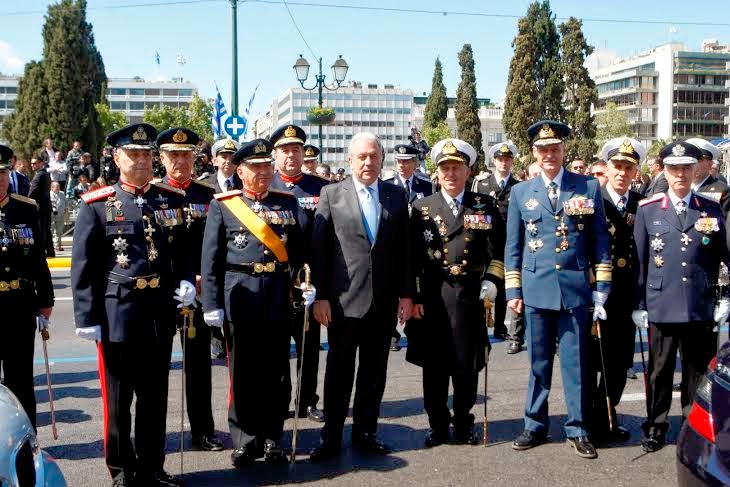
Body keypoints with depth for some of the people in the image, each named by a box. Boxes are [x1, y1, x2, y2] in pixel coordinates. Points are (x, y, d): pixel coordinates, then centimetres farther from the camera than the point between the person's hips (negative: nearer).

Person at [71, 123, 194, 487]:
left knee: (155, 395, 13)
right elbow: (83, 266, -5)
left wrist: (187, 281, -3)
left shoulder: (171, 200, 8)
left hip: (160, 314, 4)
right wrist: (86, 318, -9)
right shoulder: (97, 205, -3)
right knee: (117, 398, 8)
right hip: (117, 314, -3)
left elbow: (184, 249, 16)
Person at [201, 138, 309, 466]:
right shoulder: (222, 206, 2)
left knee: (276, 370, 7)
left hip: (279, 295, 2)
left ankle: (271, 438, 20)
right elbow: (210, 260, 0)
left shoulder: (288, 203, 9)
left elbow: (300, 249, 11)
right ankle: (245, 440, 18)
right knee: (243, 370, 6)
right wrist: (212, 304, -5)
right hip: (240, 297, -2)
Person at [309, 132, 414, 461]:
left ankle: (365, 432, 25)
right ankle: (331, 437, 17)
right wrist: (320, 295, -7)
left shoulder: (396, 196, 8)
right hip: (344, 298, -2)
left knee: (374, 371, 11)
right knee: (339, 371, 6)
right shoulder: (332, 194, 1)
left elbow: (404, 248, 8)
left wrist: (406, 293, 4)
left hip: (384, 300, 3)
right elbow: (319, 247, -2)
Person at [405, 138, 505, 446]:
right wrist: (413, 297, -2)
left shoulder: (486, 206, 6)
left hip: (470, 297, 0)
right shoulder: (422, 208, 6)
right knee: (434, 366, 6)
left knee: (467, 364, 8)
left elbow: (499, 249, 9)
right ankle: (438, 425, 21)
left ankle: (463, 424, 24)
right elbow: (412, 257, 3)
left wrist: (492, 280, -5)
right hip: (431, 300, 0)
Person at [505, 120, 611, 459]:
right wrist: (512, 291, 4)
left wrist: (602, 287, 1)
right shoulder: (520, 193, 7)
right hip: (536, 289, 1)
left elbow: (600, 240, 5)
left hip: (576, 288, -1)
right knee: (538, 363, 10)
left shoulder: (589, 187, 4)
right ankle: (535, 426, 22)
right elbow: (512, 247, 9)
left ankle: (577, 429, 18)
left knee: (575, 362, 5)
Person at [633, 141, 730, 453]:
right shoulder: (647, 209, 3)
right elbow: (640, 260, 3)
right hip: (661, 306, -1)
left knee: (698, 369, 9)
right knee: (660, 370, 8)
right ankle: (656, 426, 21)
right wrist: (639, 304, 1)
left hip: (701, 307, 1)